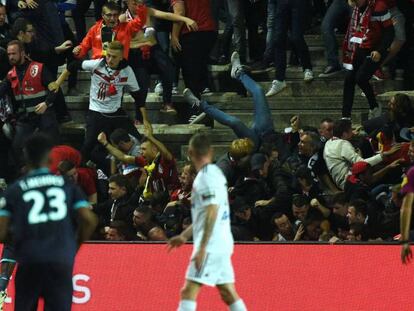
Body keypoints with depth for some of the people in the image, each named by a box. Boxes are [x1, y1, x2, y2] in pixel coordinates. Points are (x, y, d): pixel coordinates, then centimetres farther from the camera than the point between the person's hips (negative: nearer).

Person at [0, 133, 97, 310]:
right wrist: (75, 246, 15)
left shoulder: (14, 190, 3)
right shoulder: (67, 184, 7)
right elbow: (89, 220, -1)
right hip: (61, 262, 0)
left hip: (29, 262, 0)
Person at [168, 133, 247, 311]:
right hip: (222, 244, 9)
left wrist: (202, 248, -21)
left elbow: (212, 214, -20)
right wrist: (185, 236, 28)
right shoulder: (215, 173, 15)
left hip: (211, 246, -9)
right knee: (228, 294, 11)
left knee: (189, 291, -11)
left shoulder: (206, 177, -13)